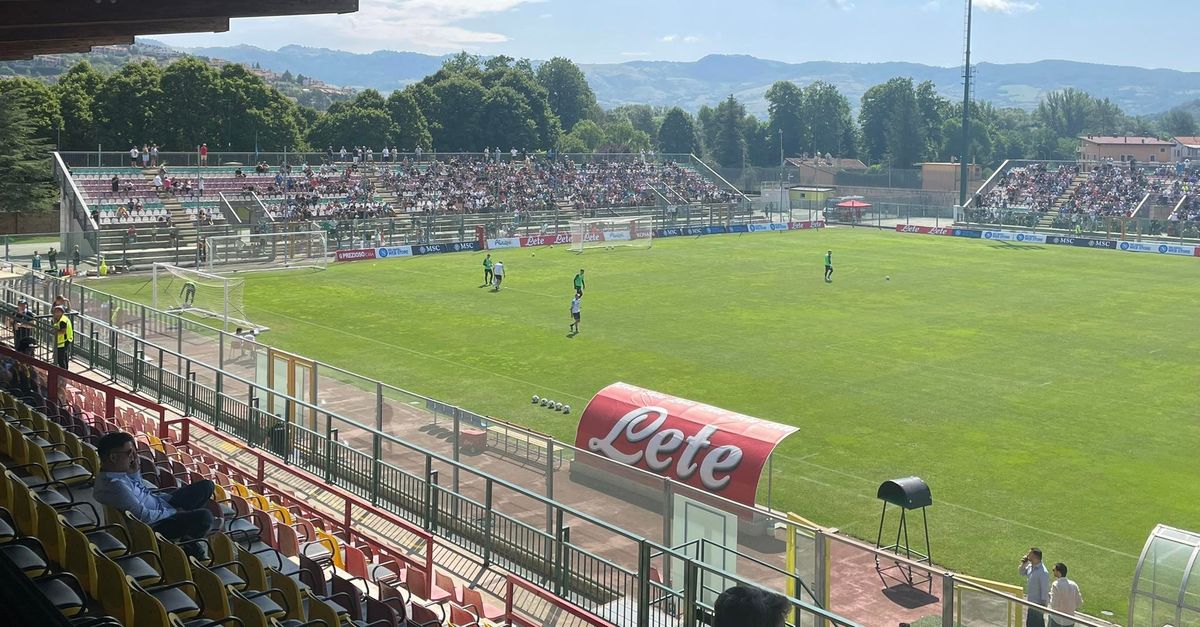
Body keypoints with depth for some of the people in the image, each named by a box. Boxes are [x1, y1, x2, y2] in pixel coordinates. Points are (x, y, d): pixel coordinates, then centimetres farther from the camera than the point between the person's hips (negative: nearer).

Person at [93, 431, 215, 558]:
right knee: (204, 516, -29)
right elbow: (144, 517, -29)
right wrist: (173, 512, -15)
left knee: (206, 486, 10)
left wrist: (135, 469, -1)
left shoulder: (117, 472, -1)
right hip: (154, 526, -10)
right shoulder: (115, 485, -31)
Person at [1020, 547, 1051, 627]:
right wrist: (1023, 564, -5)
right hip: (1031, 601, 8)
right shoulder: (1030, 566, -2)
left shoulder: (1043, 572, -27)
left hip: (1037, 603, -8)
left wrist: (1042, 605, -19)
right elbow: (1022, 573, 15)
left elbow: (1045, 590, -23)